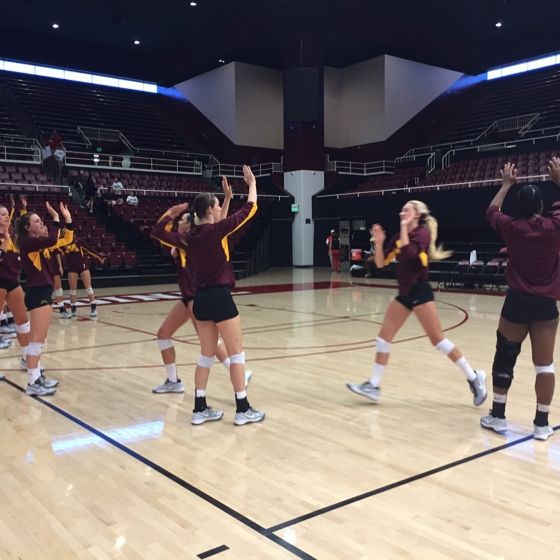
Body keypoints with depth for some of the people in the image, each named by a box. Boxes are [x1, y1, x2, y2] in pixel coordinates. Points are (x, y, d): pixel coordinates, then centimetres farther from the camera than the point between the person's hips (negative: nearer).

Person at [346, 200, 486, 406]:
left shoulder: (423, 232, -10)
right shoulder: (398, 237, 11)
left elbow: (408, 254, -28)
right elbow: (381, 263, 8)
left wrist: (404, 227, -18)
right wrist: (379, 241, -6)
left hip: (420, 292, -8)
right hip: (404, 294, 8)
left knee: (437, 340, -6)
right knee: (383, 338, 5)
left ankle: (474, 378, 8)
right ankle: (373, 385, 11)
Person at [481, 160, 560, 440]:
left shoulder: (512, 227, -4)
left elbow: (491, 211, 16)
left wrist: (506, 184, 25)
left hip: (517, 302, 0)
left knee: (504, 358, 11)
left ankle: (497, 417, 17)